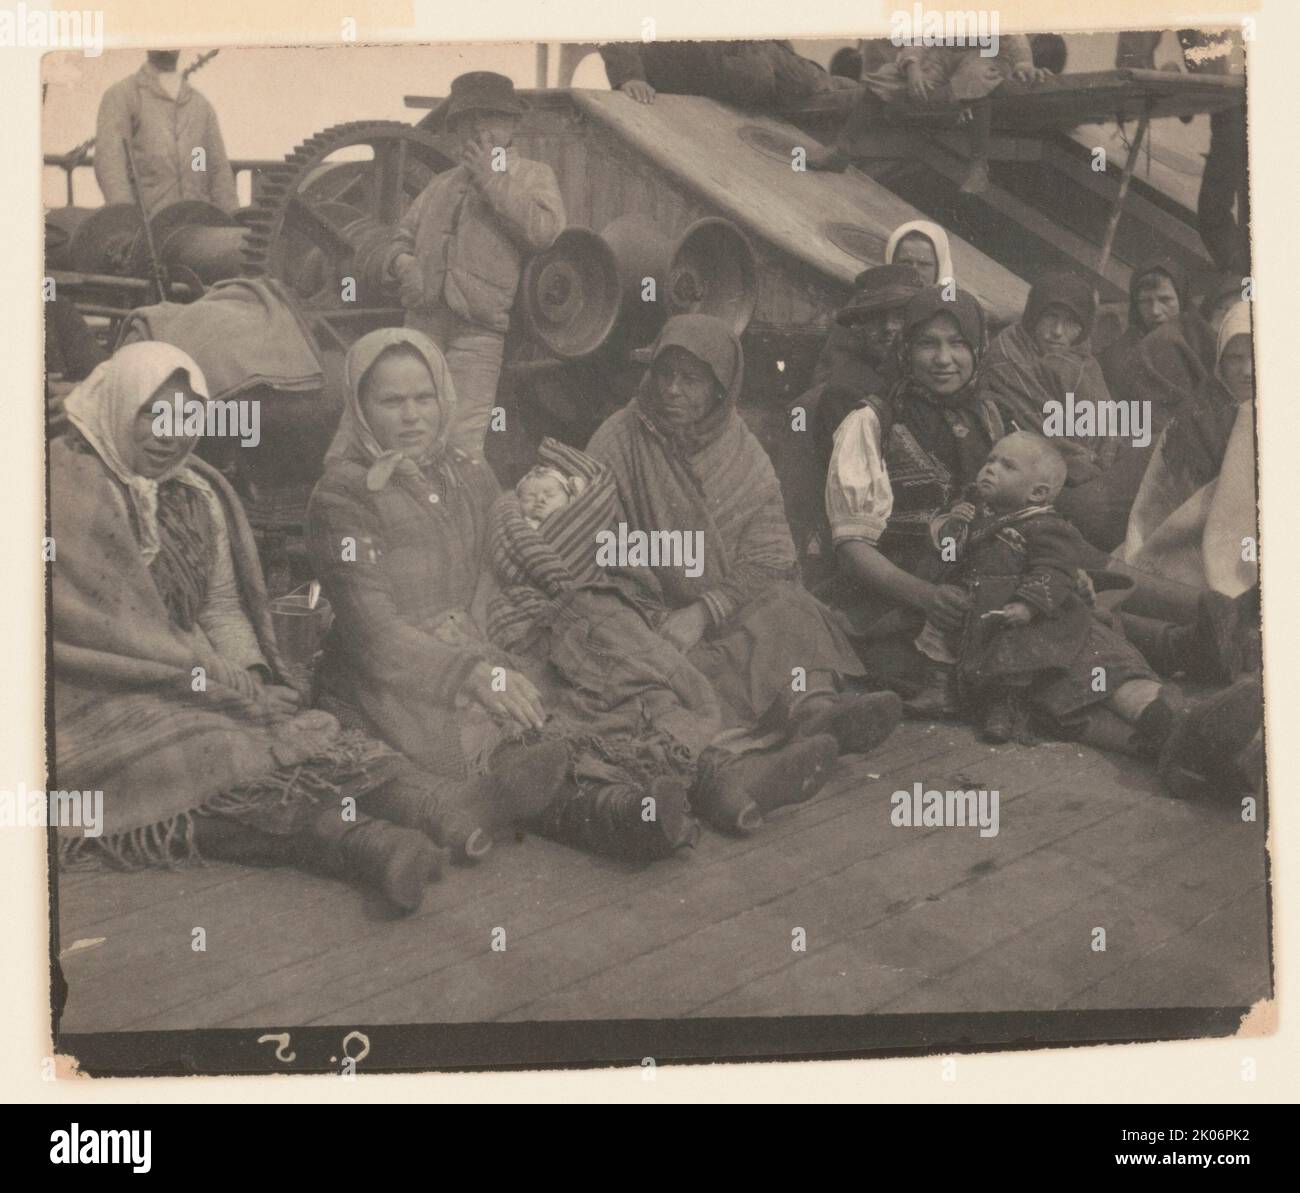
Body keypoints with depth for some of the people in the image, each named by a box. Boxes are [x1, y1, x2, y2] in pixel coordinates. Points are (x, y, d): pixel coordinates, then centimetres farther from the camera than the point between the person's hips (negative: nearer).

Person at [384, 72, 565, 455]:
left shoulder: (532, 175, 11)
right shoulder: (442, 184, 26)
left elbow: (544, 230, -9)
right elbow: (401, 238, 29)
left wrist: (492, 180, -5)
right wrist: (403, 263, 5)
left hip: (478, 327, -5)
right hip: (422, 321, 5)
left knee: (462, 442, -12)